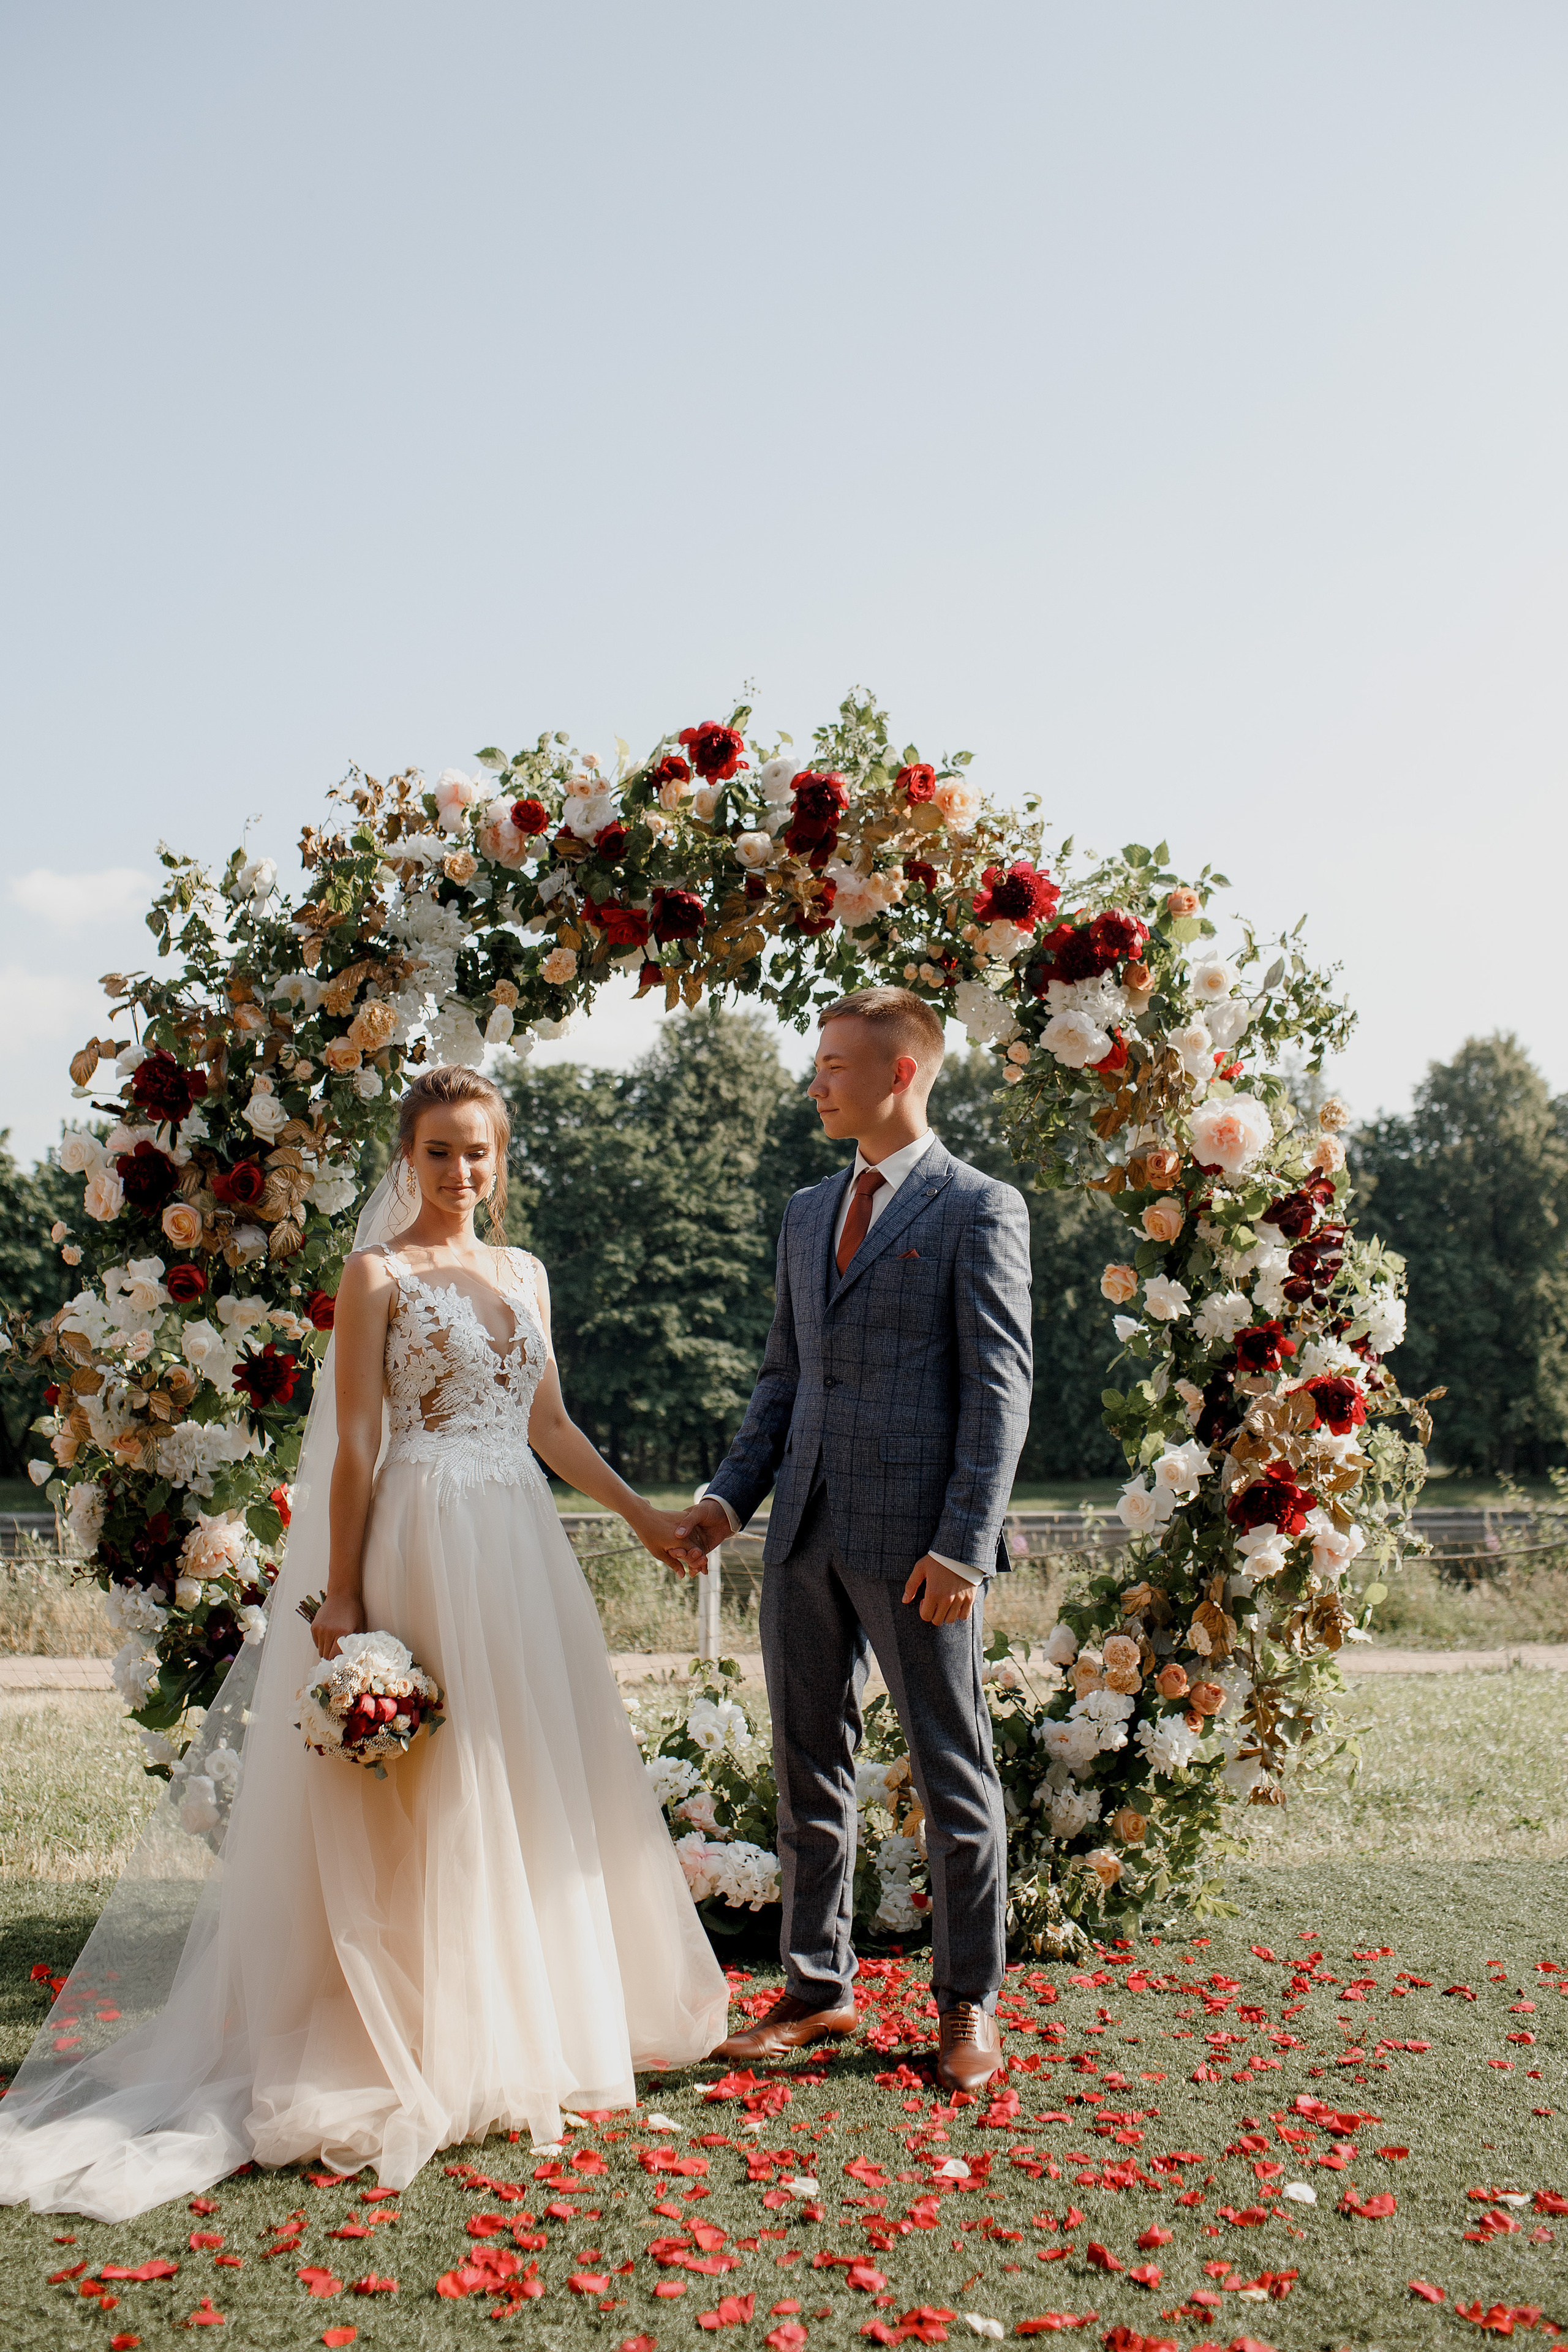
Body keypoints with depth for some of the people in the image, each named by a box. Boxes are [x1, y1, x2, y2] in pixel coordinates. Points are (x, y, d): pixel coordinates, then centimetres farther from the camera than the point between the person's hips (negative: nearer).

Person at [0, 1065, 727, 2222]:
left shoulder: (526, 1274, 14)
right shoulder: (379, 1276, -3)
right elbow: (356, 1446, -7)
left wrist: (642, 1513, 19)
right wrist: (344, 1599, -11)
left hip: (522, 1542, 6)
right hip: (427, 1540, -6)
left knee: (535, 1780, 10)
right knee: (439, 1793, -2)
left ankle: (532, 2026, 24)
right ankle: (442, 2051, 8)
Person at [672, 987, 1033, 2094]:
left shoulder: (980, 1210, -4)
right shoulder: (808, 1212, 17)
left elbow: (1000, 1388, -9)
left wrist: (963, 1543, -16)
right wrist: (732, 1495, 8)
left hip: (919, 1540, -7)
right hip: (808, 1534, 7)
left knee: (954, 1770, 5)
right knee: (809, 1766, 13)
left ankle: (971, 2002, 19)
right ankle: (817, 1988, 26)